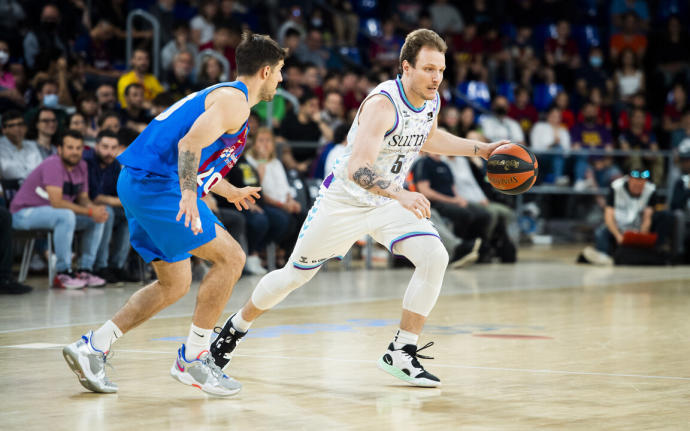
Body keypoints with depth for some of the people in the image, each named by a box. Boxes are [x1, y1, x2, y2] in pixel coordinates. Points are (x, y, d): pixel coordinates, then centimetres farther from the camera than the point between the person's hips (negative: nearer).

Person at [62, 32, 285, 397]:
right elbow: (189, 143, -24)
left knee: (174, 284, 14)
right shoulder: (235, 100, -8)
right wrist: (189, 194, -36)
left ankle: (92, 348, 11)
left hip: (139, 183, 10)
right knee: (230, 257, -9)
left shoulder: (221, 94, 24)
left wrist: (228, 193, 47)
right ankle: (192, 358, -5)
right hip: (156, 184, -10)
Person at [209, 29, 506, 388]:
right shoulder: (382, 103, -30)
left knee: (435, 257, -19)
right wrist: (401, 195, -53)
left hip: (389, 202, 6)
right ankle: (235, 327, 35)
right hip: (345, 200, -6)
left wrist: (481, 149, 12)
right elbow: (357, 169, -39)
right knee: (294, 275, 8)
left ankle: (401, 354, -11)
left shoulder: (431, 101, -5)